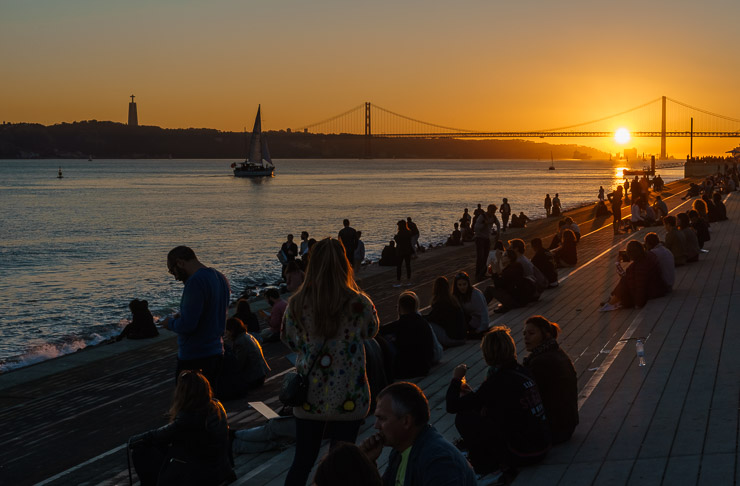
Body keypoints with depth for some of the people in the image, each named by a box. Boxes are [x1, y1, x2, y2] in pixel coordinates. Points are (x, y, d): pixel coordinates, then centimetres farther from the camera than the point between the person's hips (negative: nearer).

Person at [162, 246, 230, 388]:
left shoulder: (196, 282, -20)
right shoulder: (221, 278, 9)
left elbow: (187, 325, -24)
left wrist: (171, 323, -4)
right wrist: (183, 316, 15)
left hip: (194, 358, -9)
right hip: (217, 354, 9)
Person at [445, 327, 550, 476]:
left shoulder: (496, 382, -20)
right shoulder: (522, 371, 4)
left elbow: (452, 406, -15)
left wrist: (456, 379, 2)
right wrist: (472, 394, 24)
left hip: (521, 455, -8)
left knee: (464, 418, -5)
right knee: (486, 412, 23)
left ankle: (488, 465, 7)